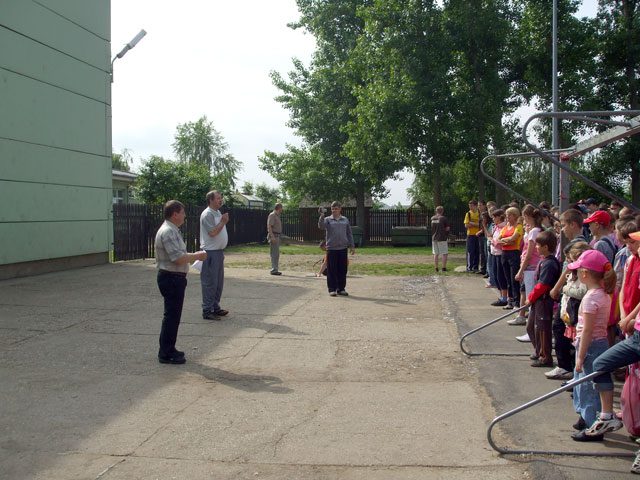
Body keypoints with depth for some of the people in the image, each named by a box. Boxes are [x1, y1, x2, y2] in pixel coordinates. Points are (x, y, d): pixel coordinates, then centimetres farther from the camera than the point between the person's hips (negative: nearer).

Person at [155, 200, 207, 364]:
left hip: (174, 278, 11)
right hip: (171, 278, -11)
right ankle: (165, 354, 2)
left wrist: (194, 255, 12)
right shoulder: (168, 232, -19)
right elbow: (178, 258, -26)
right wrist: (197, 256, -14)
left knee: (173, 315, 17)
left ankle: (168, 350, 26)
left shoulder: (172, 230, 15)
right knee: (171, 316, -4)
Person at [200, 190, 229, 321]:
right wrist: (223, 222, -14)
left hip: (218, 252, 10)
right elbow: (212, 233, -23)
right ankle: (207, 311, -1)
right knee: (210, 283, -6)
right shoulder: (207, 214, -15)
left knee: (218, 282, 15)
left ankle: (215, 307, 25)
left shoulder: (218, 212, 16)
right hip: (210, 252, -10)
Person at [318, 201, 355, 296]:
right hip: (331, 249, -2)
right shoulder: (328, 220, 3)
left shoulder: (345, 220, 11)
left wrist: (352, 246, 11)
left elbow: (349, 234, 14)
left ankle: (341, 289, 16)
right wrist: (322, 216, -28)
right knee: (331, 270, 0)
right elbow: (321, 226, -16)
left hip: (343, 248, 3)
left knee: (342, 270, 6)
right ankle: (332, 289, 9)